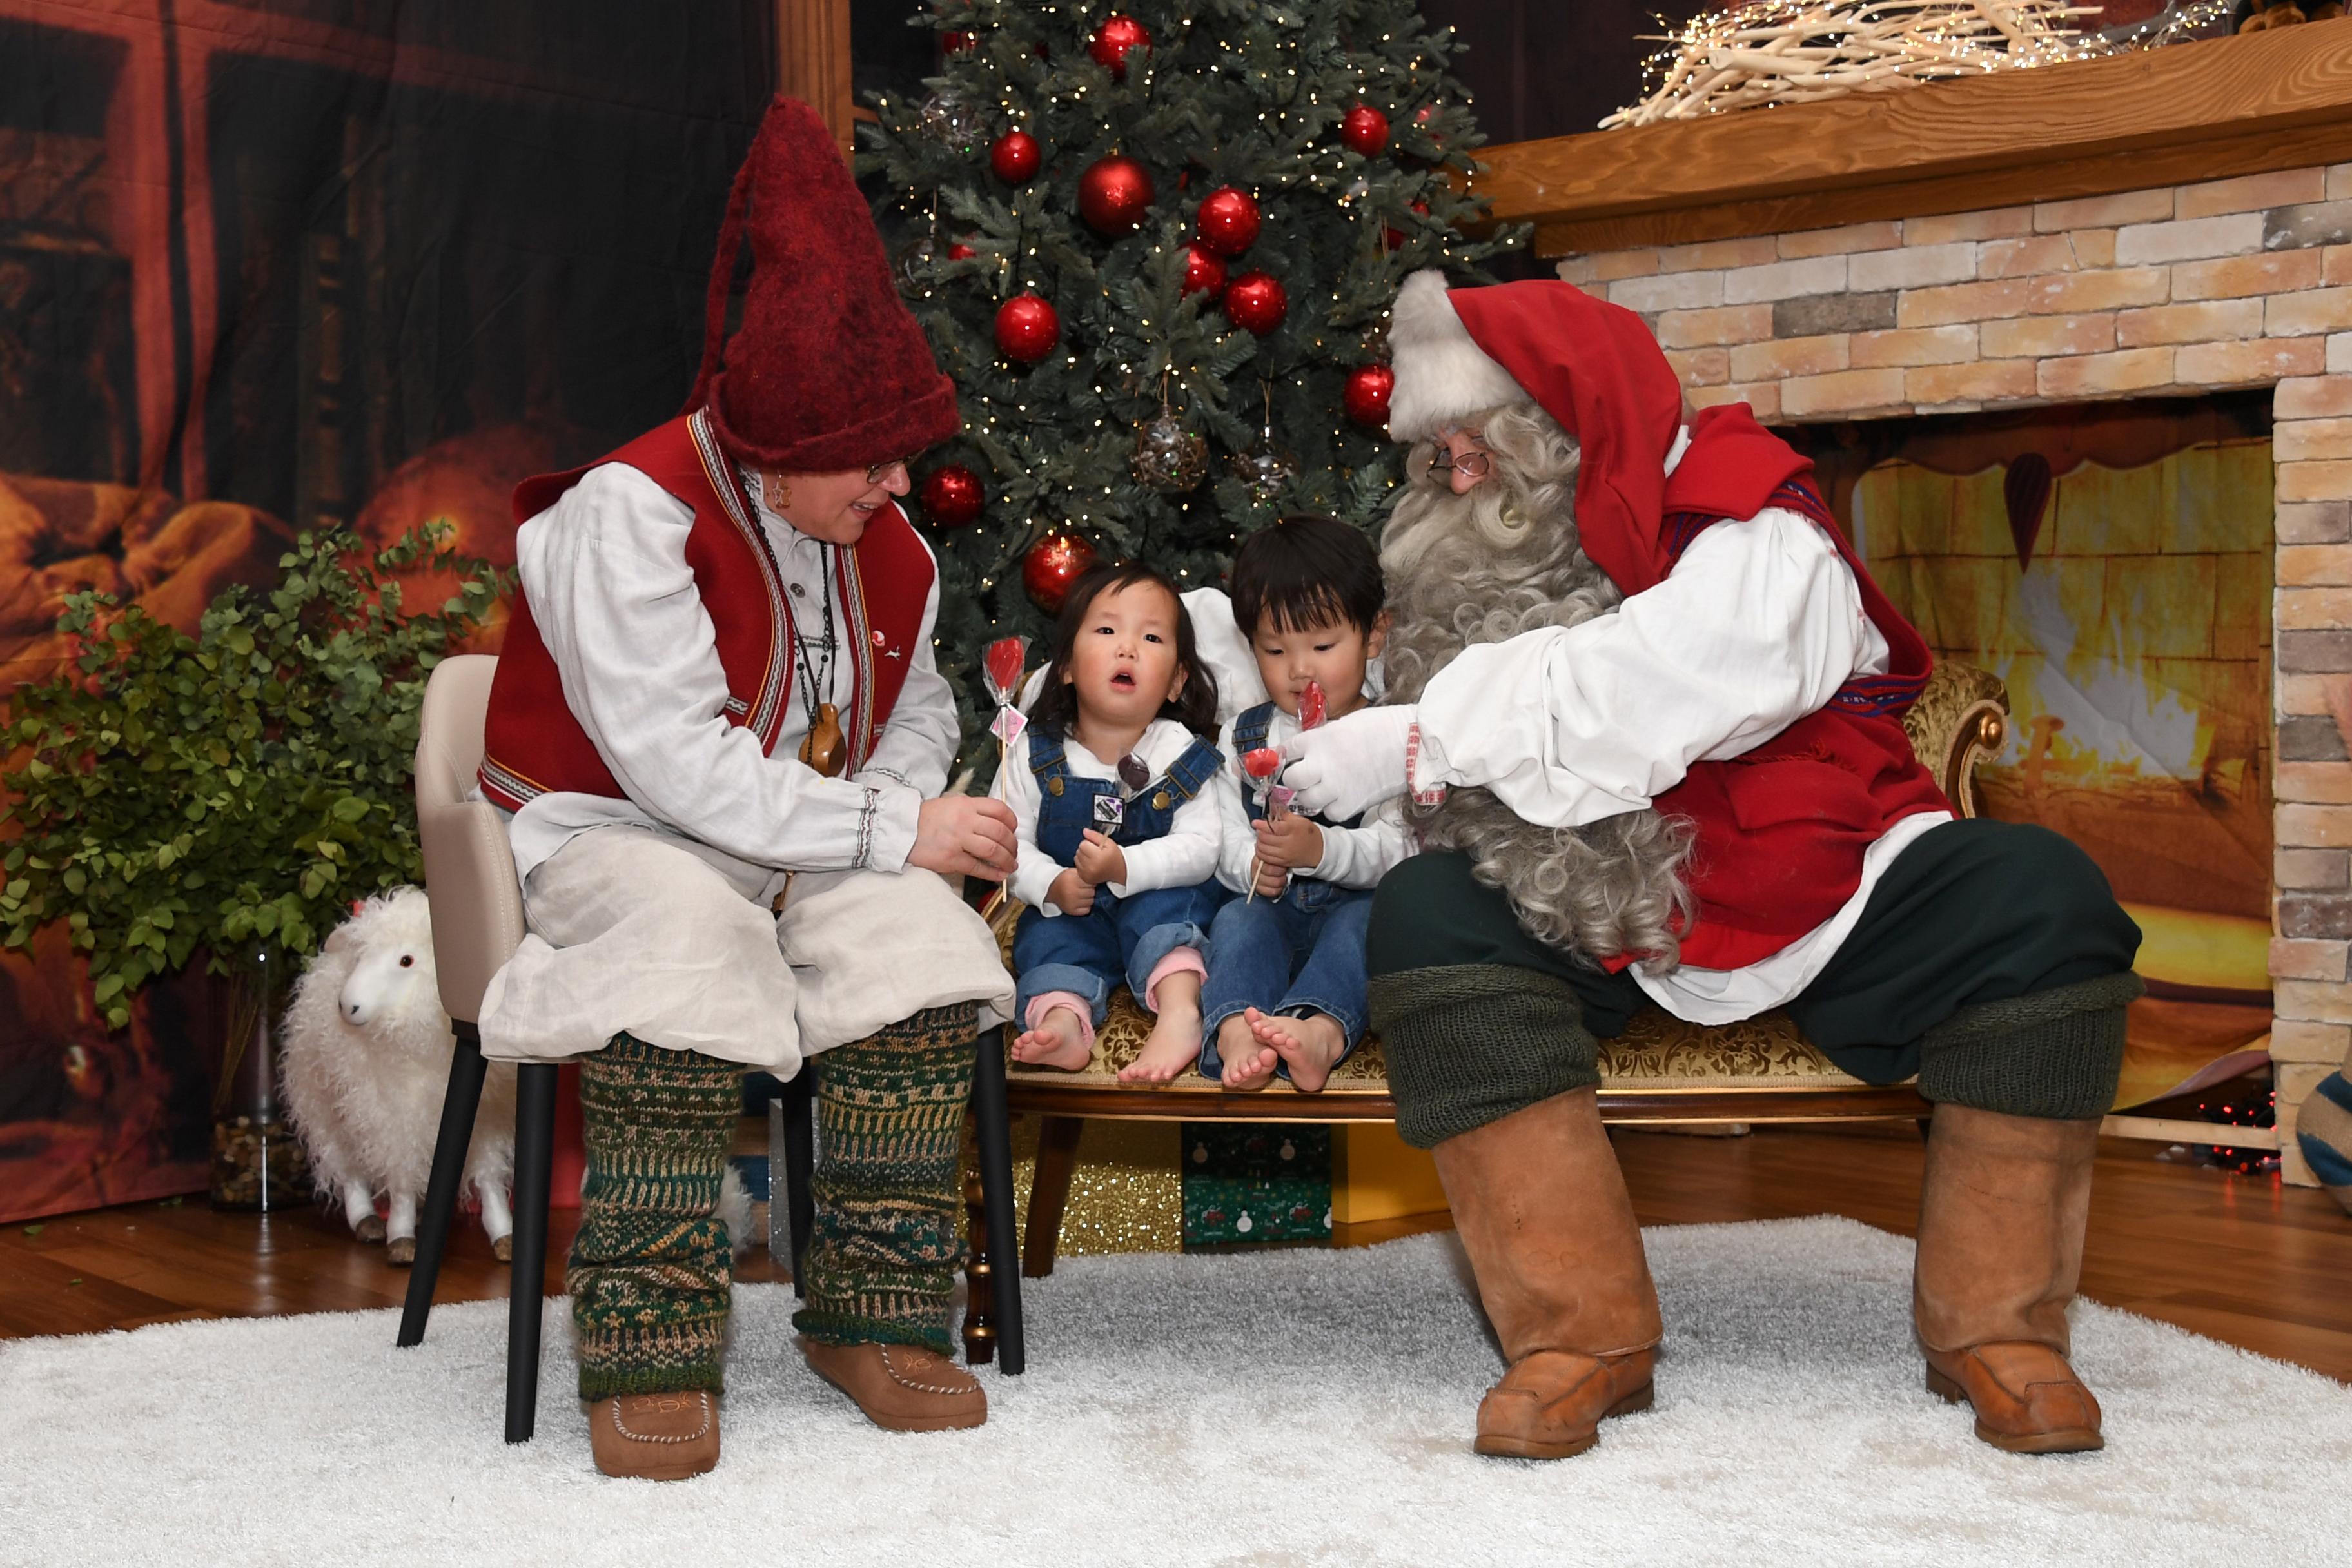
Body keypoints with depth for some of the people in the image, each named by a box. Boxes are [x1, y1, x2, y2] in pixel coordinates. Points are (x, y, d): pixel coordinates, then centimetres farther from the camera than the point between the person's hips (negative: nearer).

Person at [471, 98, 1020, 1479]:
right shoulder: (633, 510, -17)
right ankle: (650, 1350, -33)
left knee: (921, 931, -27)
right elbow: (676, 762, -24)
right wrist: (890, 829, -24)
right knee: (687, 936, -41)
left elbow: (920, 709, 20)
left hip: (808, 844, 6)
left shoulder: (890, 546, 7)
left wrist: (906, 799, -6)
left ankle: (879, 1315, -18)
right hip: (620, 833, -5)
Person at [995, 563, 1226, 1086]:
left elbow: (1200, 849, -18)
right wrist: (1052, 885, -27)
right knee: (1048, 935, -27)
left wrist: (1125, 867, -34)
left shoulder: (1183, 756, -9)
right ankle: (1062, 1022, -50)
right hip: (1069, 909, 2)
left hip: (1162, 902, -2)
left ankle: (1179, 1011, -50)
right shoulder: (1035, 757, -6)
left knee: (1162, 902, -32)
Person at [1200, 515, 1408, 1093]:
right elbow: (1225, 834, 8)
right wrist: (1253, 864, -16)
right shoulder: (1244, 736, 13)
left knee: (1368, 917, -34)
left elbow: (1397, 848, -10)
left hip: (1356, 901, -2)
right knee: (1238, 921, -28)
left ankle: (1321, 1028, -61)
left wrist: (1320, 849, -27)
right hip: (1274, 907, 3)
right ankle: (1235, 1031, -57)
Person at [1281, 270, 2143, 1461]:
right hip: (1598, 920, 3)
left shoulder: (1750, 526, -11)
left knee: (2037, 895, -27)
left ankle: (1995, 1327, -15)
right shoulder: (1470, 562, 8)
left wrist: (1414, 744, -28)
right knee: (1424, 913, -25)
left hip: (1819, 894, -3)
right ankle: (1580, 1336, -28)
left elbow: (1646, 694, -28)